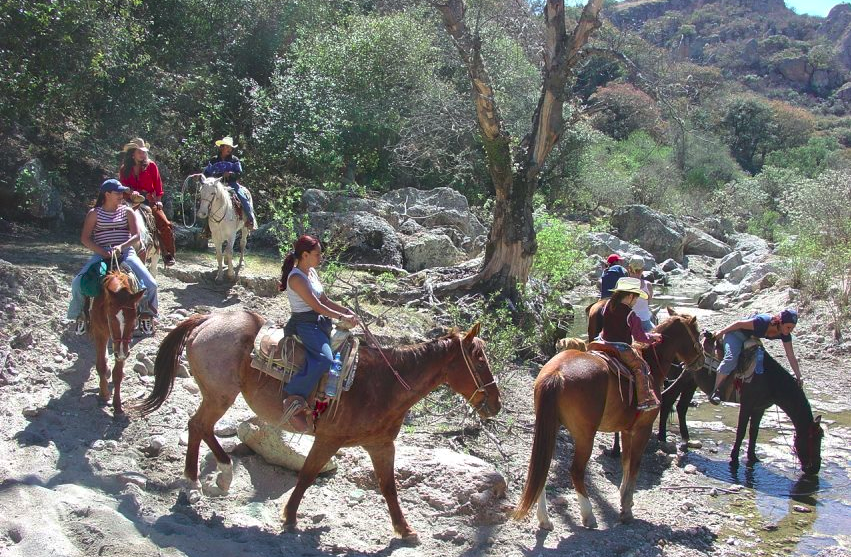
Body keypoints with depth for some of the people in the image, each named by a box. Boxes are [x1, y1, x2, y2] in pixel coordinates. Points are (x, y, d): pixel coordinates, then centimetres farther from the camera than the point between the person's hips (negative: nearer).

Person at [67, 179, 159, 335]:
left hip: (126, 252, 1)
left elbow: (136, 235, 2)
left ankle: (145, 315, 8)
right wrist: (103, 252, -15)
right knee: (78, 283, -21)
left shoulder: (126, 211, 11)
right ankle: (81, 315, 5)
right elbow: (85, 238, 0)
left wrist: (121, 247, -17)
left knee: (150, 284, -19)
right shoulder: (94, 213, 7)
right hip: (102, 254, -1)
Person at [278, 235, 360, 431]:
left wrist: (347, 311, 4)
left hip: (319, 322, 10)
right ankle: (294, 400, -25)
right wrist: (341, 317, -15)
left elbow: (325, 300, 16)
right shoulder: (296, 278, -16)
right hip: (304, 324, -10)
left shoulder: (312, 272, 13)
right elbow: (317, 306, -19)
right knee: (324, 359, -30)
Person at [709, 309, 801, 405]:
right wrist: (721, 332, -13)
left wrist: (799, 377, -9)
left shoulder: (785, 335, -18)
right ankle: (715, 392, -23)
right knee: (731, 359, -27)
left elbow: (791, 357, -10)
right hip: (735, 333, -8)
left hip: (750, 338, 8)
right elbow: (739, 324, -25)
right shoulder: (763, 322, -38)